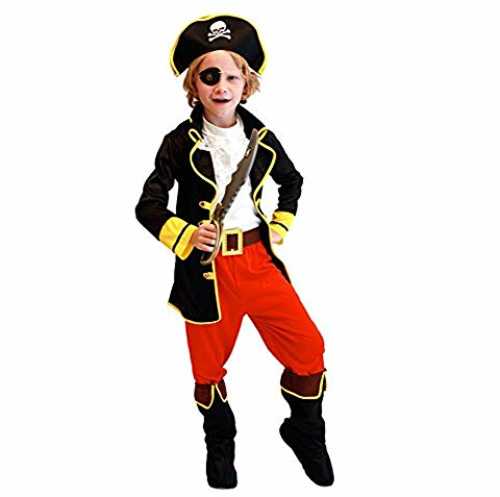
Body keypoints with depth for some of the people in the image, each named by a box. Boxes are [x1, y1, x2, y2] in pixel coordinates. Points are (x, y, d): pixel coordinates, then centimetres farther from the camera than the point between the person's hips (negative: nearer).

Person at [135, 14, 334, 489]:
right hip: (206, 267, -2)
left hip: (258, 259, 3)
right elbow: (148, 205, -5)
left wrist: (279, 227, 9)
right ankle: (220, 446, 38)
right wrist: (186, 235, -21)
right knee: (209, 368, 10)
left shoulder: (260, 136, 3)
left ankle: (305, 432, 26)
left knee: (308, 350, -2)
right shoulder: (180, 142, -6)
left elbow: (292, 181, 21)